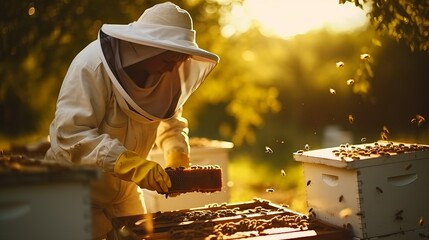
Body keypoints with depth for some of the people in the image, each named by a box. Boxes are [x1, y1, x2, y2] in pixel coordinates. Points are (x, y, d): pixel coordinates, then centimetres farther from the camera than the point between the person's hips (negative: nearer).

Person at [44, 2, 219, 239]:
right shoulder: (93, 65, -25)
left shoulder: (166, 70, -6)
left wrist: (177, 155, -10)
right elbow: (70, 133, -31)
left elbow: (171, 117, 9)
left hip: (125, 192, 6)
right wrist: (135, 166, -38)